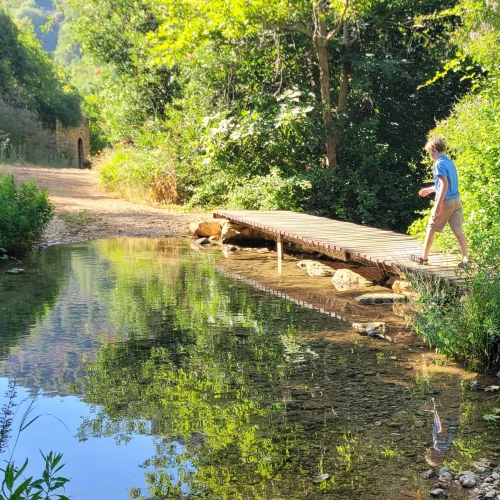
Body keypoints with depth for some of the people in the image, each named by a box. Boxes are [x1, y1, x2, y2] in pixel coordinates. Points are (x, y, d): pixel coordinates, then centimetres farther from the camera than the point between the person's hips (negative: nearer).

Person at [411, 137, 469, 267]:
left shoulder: (439, 164, -12)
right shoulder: (450, 162, 15)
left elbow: (445, 185, -21)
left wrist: (438, 204, -22)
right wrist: (430, 189, 38)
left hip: (446, 201, -7)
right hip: (456, 200, 7)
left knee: (431, 229, 7)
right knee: (457, 231, 3)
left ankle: (423, 257, 16)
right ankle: (465, 259, -3)